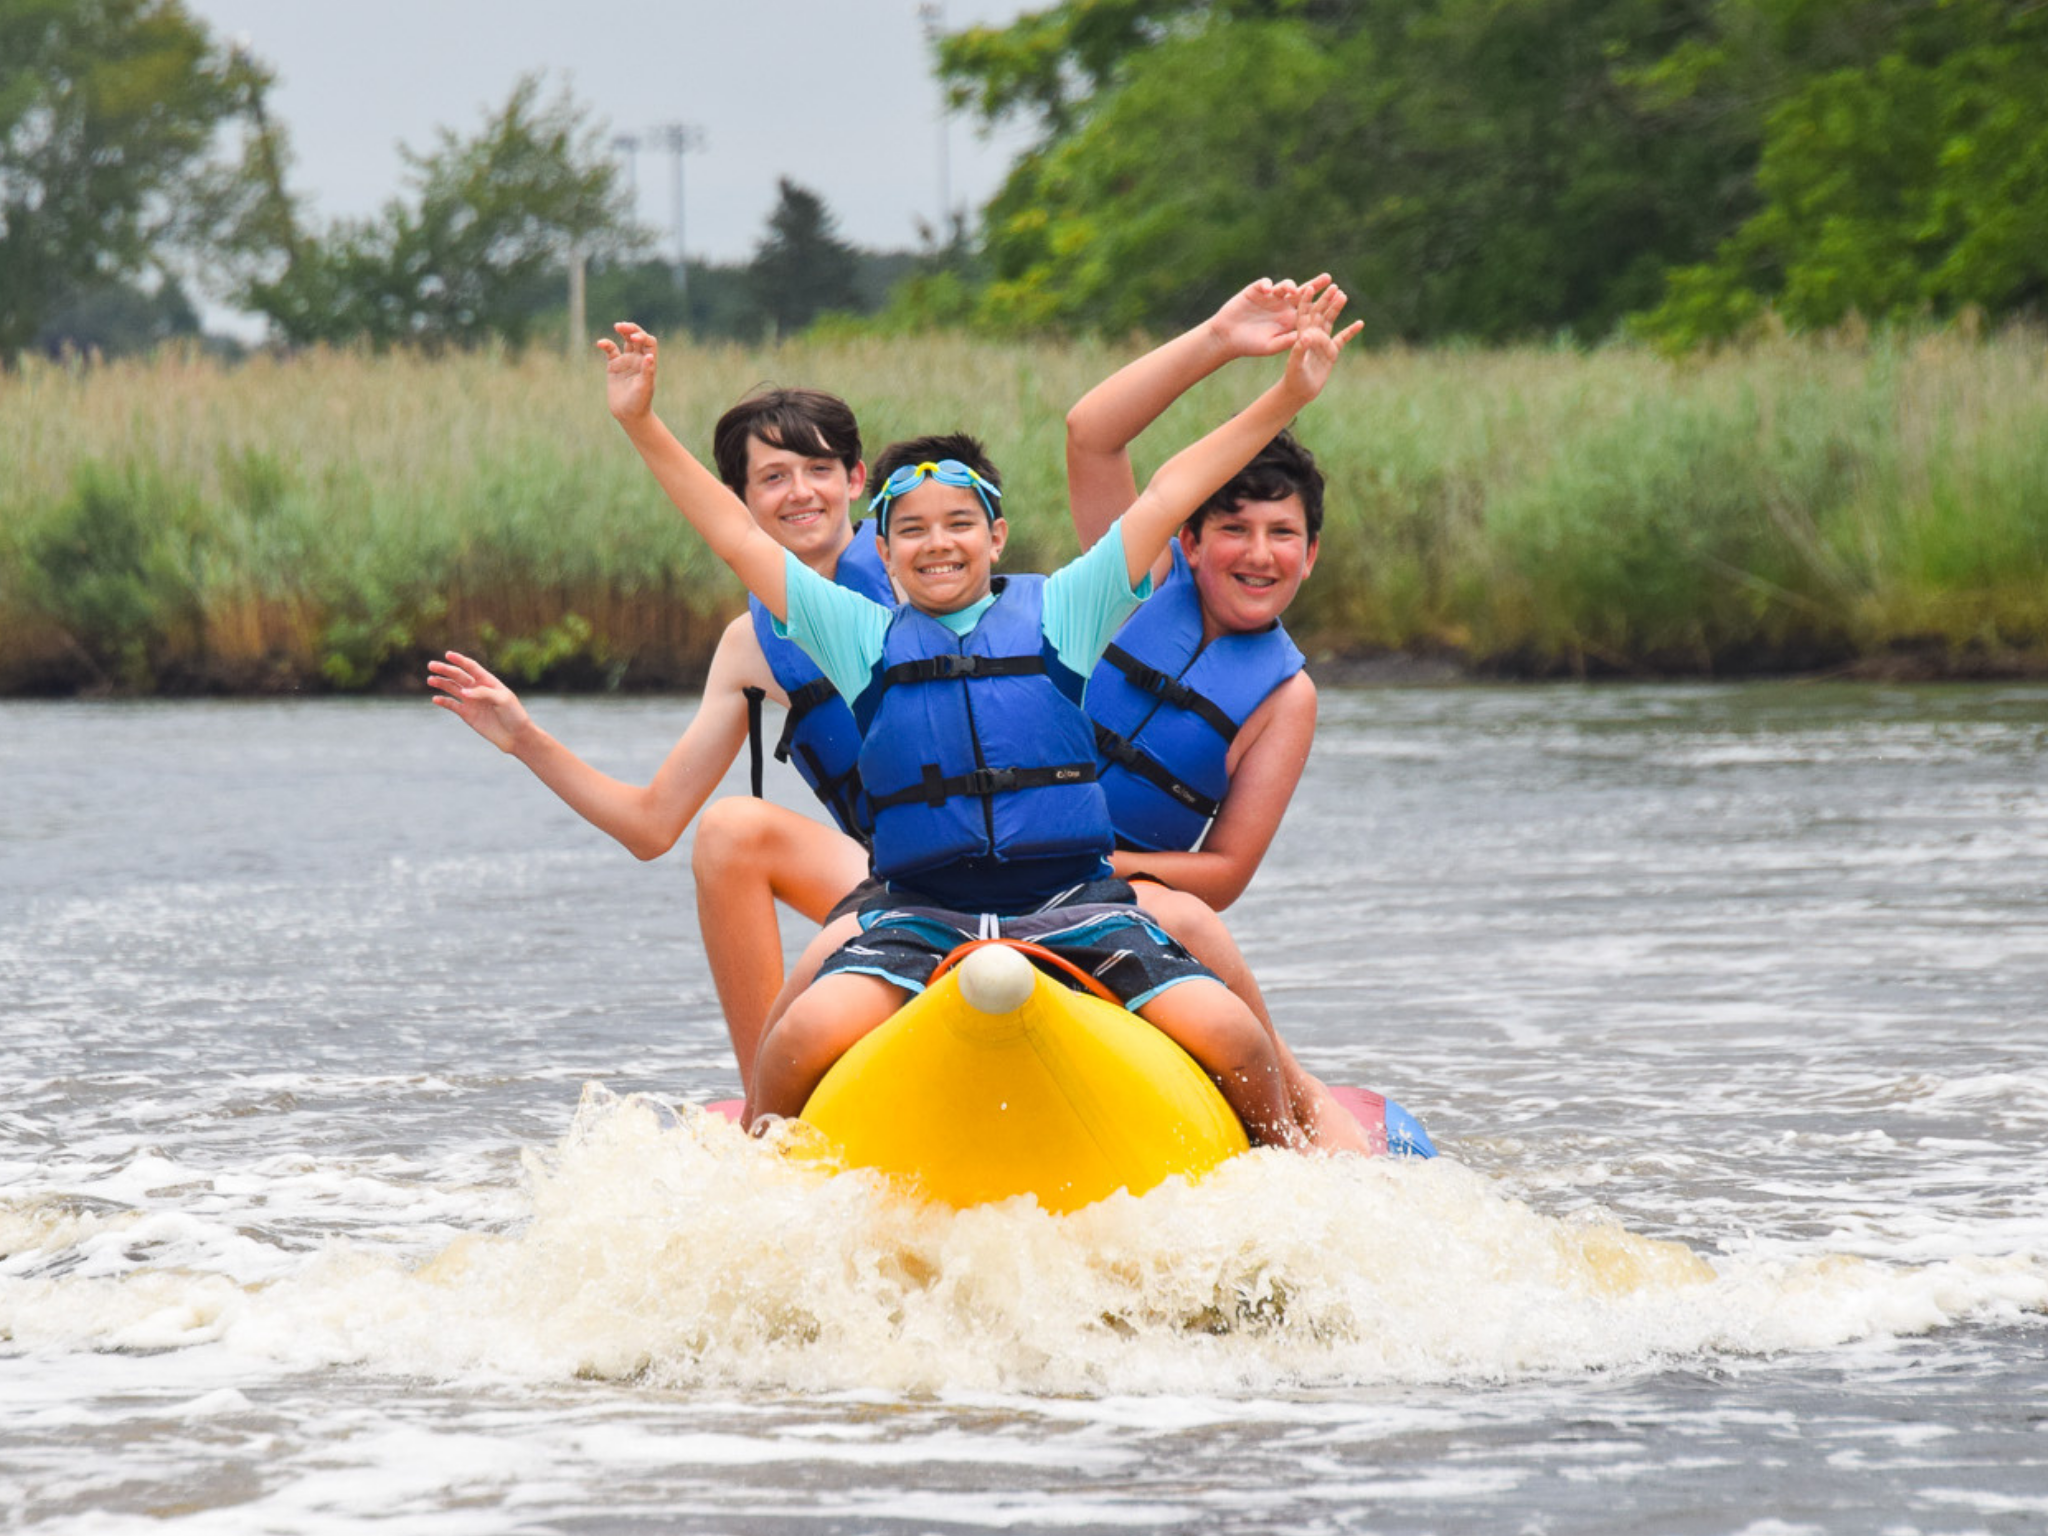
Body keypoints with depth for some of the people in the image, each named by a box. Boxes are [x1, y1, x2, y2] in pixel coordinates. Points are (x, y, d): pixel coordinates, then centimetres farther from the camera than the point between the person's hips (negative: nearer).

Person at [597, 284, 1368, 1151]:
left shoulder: (1056, 614, 12)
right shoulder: (861, 635, 14)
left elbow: (1167, 497, 10)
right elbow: (738, 538, 13)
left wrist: (1287, 397, 7)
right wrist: (642, 425, 6)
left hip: (1072, 905, 0)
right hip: (922, 915, 0)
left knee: (1229, 1036, -20)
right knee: (807, 1035, -29)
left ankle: (1292, 1156, 10)